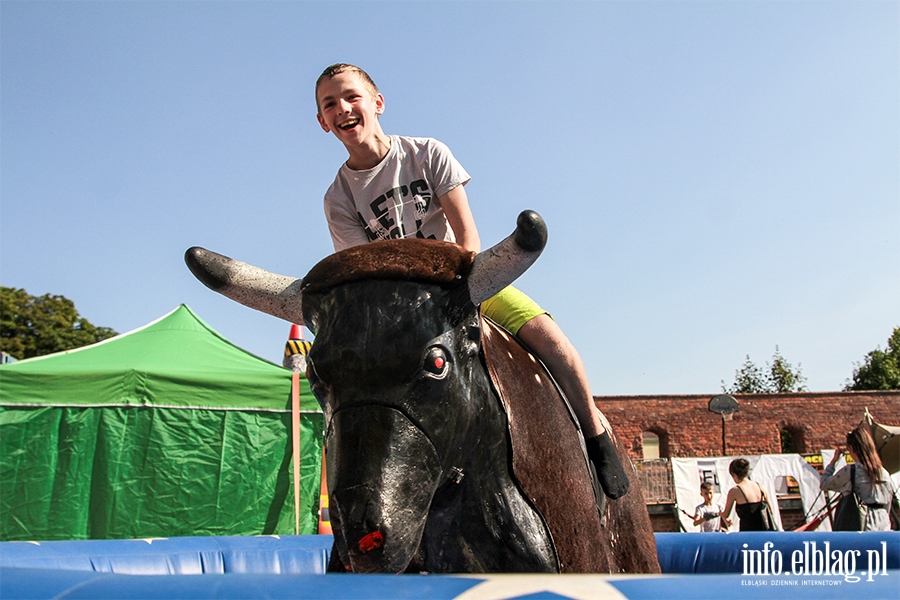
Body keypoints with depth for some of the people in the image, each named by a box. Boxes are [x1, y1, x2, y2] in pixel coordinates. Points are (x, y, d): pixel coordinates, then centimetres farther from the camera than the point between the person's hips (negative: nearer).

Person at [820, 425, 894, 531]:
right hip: (884, 527, 5)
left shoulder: (849, 472, -9)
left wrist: (834, 460, 11)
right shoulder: (884, 473, 10)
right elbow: (887, 506, 17)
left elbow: (824, 484, 4)